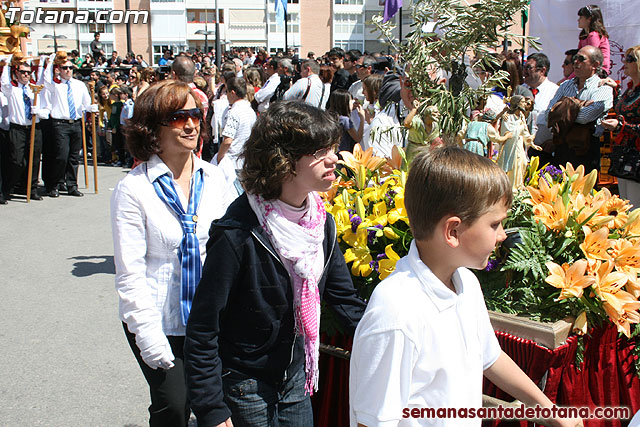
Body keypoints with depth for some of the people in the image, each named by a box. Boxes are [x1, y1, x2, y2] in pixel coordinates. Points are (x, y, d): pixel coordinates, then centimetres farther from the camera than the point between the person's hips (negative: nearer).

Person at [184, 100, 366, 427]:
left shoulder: (322, 221, -5)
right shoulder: (238, 236, -26)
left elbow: (345, 300, 3)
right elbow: (202, 332, -21)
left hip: (295, 376, 6)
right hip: (245, 386, -6)